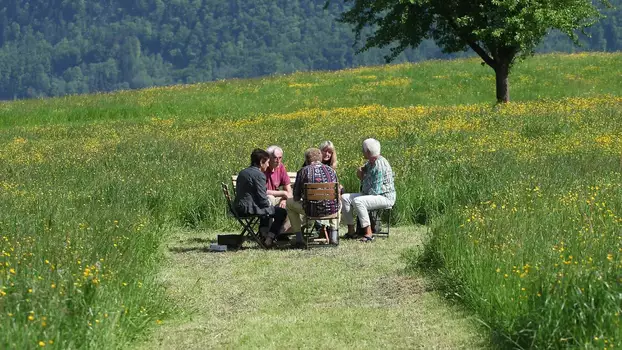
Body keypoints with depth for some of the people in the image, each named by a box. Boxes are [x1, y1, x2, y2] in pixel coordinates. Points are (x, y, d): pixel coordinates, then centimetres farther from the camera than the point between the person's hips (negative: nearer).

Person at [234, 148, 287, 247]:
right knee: (282, 212, 0)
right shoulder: (259, 175, -14)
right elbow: (262, 199, -17)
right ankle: (269, 239, -2)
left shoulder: (242, 173, 13)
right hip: (249, 209, -9)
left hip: (238, 208, 10)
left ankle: (264, 234, 31)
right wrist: (269, 204, 5)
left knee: (267, 208, 35)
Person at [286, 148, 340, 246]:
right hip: (331, 210, 3)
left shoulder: (303, 171, 1)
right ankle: (334, 236, 28)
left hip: (311, 210, -3)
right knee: (339, 202, 40)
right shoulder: (331, 170, 10)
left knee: (290, 203, 26)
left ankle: (299, 237, 20)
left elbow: (296, 197, 5)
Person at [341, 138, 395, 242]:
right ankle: (351, 231, -3)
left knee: (358, 201, -34)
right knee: (344, 198, -1)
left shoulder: (379, 165, -20)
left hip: (385, 197, -10)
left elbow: (375, 190, -23)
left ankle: (369, 233, -32)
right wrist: (361, 176, 3)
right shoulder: (370, 163, 11)